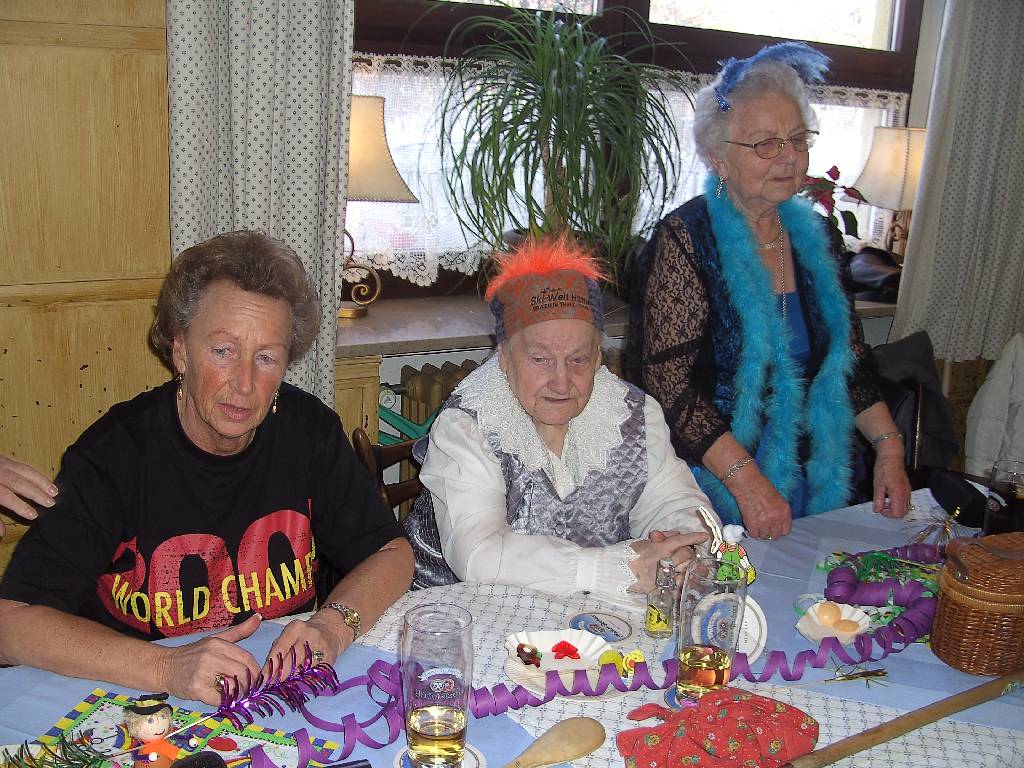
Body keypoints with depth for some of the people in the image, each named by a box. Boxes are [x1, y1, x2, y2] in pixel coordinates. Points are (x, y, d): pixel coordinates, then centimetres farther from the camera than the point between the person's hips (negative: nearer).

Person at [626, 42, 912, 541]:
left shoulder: (816, 237, 5)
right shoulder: (685, 240, -14)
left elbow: (850, 357, 12)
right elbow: (667, 384, -19)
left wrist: (889, 448, 2)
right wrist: (746, 479, -23)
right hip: (713, 495, -5)